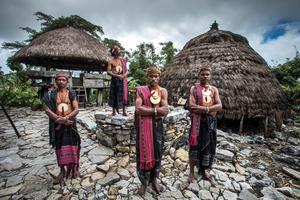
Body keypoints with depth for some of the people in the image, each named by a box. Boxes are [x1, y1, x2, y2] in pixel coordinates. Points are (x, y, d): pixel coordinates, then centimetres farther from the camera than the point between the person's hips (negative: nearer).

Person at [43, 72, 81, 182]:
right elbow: (47, 109, -7)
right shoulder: (51, 94, 1)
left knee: (72, 145, 5)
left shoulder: (71, 94, 0)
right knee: (59, 147, 10)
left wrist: (65, 118, -19)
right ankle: (62, 170, 26)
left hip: (70, 124, -1)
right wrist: (60, 119, -16)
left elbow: (76, 109, -7)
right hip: (57, 124, 1)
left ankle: (74, 168, 23)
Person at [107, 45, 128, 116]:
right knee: (114, 95, 3)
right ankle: (114, 111, 16)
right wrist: (117, 75, -16)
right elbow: (109, 71, -4)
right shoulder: (111, 61, 1)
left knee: (124, 94, -1)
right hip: (115, 80, -2)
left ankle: (124, 111, 9)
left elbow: (126, 70, 11)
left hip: (123, 80, 2)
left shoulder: (123, 60, 10)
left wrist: (124, 75, -9)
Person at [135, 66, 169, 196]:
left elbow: (165, 111, -10)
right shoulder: (140, 90, -3)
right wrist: (155, 110, -15)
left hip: (157, 124, 2)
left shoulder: (163, 91, 2)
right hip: (143, 125, -2)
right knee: (144, 152, 8)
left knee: (157, 152, 14)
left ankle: (154, 178, 38)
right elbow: (138, 109, -17)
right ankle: (144, 181, 31)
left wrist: (147, 110, -15)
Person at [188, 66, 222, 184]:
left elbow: (219, 106, -5)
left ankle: (205, 171, 34)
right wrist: (210, 109, -15)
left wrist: (205, 109, -20)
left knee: (209, 146, 13)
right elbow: (191, 106, -15)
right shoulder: (194, 88, -3)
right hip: (198, 121, -4)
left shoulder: (214, 89, 8)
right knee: (195, 146, 4)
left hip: (211, 121, 4)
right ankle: (191, 172, 23)